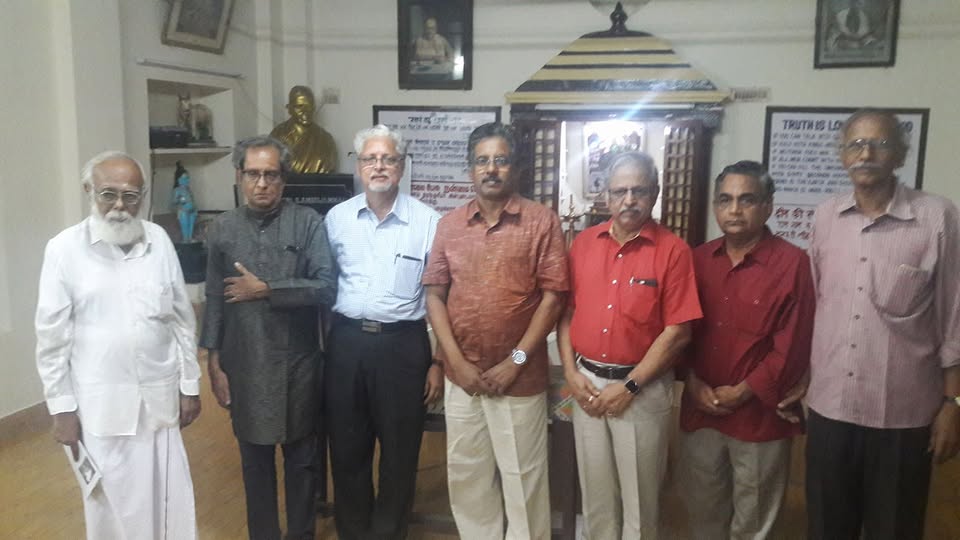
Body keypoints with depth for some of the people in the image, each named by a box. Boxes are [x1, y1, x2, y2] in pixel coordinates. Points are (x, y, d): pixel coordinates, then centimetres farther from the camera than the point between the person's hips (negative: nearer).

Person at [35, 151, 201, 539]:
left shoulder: (159, 240, 0)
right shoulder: (64, 249, -7)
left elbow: (183, 318, 5)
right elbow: (52, 336, -3)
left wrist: (190, 384, 6)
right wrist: (61, 407, -3)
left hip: (159, 396, 2)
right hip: (99, 401, -2)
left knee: (168, 496, 10)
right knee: (110, 499, 11)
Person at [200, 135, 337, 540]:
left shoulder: (308, 223, -6)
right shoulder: (222, 229, 3)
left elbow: (326, 288, -14)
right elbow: (215, 300, 5)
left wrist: (264, 289, -15)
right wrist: (214, 362, 3)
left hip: (298, 363, -2)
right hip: (244, 365, 2)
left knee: (301, 458, 12)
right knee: (255, 460, 15)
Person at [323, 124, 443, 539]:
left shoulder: (427, 221, -4)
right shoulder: (336, 218, 6)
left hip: (404, 345, -2)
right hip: (346, 342, 3)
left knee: (399, 454, 10)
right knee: (346, 450, 13)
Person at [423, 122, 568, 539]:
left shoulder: (542, 220, -6)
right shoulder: (449, 225, 4)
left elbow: (553, 296, -8)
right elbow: (435, 295, 3)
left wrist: (516, 360, -11)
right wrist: (457, 361, -5)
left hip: (520, 377, -3)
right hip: (461, 375, 4)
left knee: (523, 478, 8)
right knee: (466, 474, 15)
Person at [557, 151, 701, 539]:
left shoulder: (672, 250, -9)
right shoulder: (583, 243, 4)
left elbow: (677, 332, -12)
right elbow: (566, 312, 7)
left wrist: (629, 387, -13)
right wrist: (571, 373, -3)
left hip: (642, 389, -3)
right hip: (587, 384, 4)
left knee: (639, 496, 11)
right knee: (595, 492, 17)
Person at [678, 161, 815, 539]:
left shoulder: (793, 263, -11)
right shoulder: (699, 260, 5)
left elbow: (793, 346, -13)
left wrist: (743, 392, -14)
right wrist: (693, 382, -5)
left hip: (760, 414, -4)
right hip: (699, 410, 4)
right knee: (702, 509, 20)